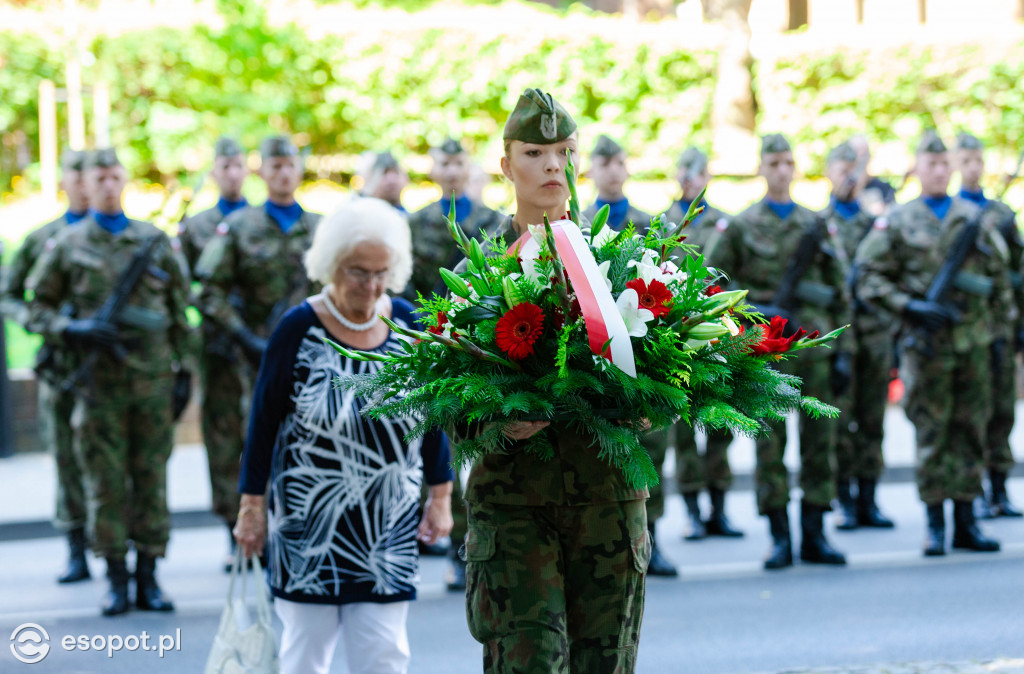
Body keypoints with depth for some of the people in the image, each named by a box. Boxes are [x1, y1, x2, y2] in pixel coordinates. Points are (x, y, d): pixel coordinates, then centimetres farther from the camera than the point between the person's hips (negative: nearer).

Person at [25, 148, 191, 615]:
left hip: (154, 380, 1)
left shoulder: (156, 242, 8)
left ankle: (148, 578, 11)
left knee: (152, 479, 3)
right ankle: (116, 580, 9)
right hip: (99, 384, -1)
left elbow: (180, 314, 12)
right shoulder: (66, 247, 4)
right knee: (106, 484, 1)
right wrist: (76, 330, -12)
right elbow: (38, 312, 7)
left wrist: (183, 372, 8)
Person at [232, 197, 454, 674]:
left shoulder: (407, 323, 0)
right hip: (310, 521, -2)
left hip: (387, 524, 2)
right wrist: (252, 505, -3)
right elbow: (264, 420, -3)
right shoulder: (299, 329, -8)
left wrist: (440, 496, 11)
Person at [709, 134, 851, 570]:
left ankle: (814, 536, 10)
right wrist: (750, 311, -8)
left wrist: (842, 351, 5)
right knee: (769, 443, -2)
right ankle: (779, 539, 5)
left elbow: (839, 292, 11)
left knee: (820, 439, 2)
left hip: (814, 343, 2)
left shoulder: (815, 225, 10)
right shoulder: (741, 226, 4)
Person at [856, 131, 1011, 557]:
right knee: (931, 434, -1)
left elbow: (999, 275, 16)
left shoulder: (975, 218, 11)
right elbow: (869, 279, -1)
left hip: (974, 341, 3)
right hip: (927, 342, -3)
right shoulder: (898, 223, 2)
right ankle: (935, 525, 5)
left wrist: (1003, 327, 12)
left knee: (971, 432, 5)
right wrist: (910, 307, -12)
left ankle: (965, 523, 11)